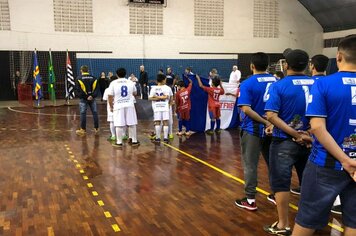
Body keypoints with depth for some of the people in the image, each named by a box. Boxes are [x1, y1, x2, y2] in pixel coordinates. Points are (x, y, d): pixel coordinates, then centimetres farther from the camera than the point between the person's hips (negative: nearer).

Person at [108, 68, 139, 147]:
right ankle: (134, 141, 12)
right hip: (129, 105, 2)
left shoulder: (113, 83, -3)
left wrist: (111, 106, 8)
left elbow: (110, 96, -4)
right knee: (132, 124, 7)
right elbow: (134, 93, 20)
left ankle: (119, 142, 6)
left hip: (118, 106, -2)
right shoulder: (130, 82, 5)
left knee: (119, 125, 2)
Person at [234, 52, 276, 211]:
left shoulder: (247, 84, -12)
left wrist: (266, 123, -18)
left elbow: (246, 109, -22)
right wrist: (270, 123, 14)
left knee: (250, 165, 5)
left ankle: (250, 200, 11)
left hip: (253, 130, -5)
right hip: (273, 129, 5)